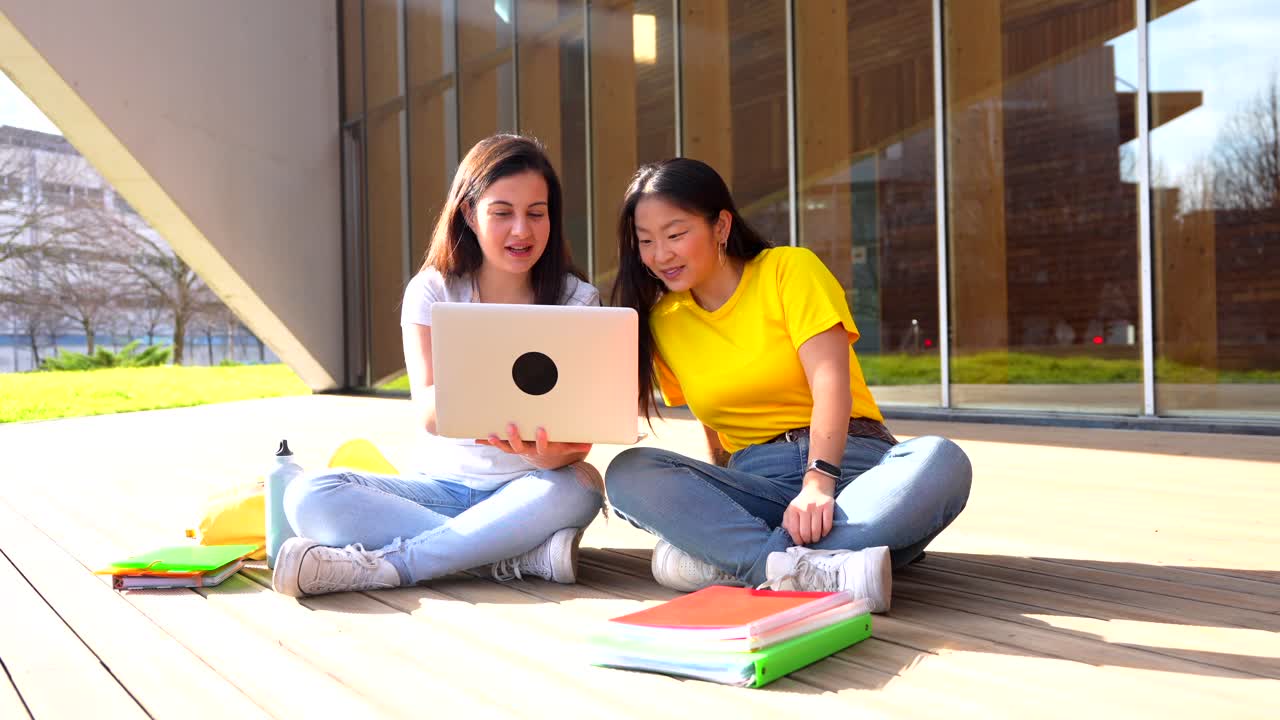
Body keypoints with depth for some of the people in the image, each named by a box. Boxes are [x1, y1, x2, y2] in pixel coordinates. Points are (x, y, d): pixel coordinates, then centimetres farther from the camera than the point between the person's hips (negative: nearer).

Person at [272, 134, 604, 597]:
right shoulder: (432, 292, -2)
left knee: (577, 486, -36)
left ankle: (382, 564, -31)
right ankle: (523, 555, -31)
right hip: (441, 484, 1)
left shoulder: (575, 300, -3)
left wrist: (551, 454, -39)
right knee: (308, 497, -23)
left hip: (525, 490, -1)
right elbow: (428, 411, -16)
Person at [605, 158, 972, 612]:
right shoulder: (662, 322, 10)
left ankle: (732, 560, -36)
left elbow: (832, 384, -14)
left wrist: (819, 483, -29)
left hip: (848, 462, -2)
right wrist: (721, 500, -2)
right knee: (628, 473, -24)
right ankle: (820, 569, -39)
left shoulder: (790, 269, -1)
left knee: (942, 461, -34)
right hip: (753, 482, 2)